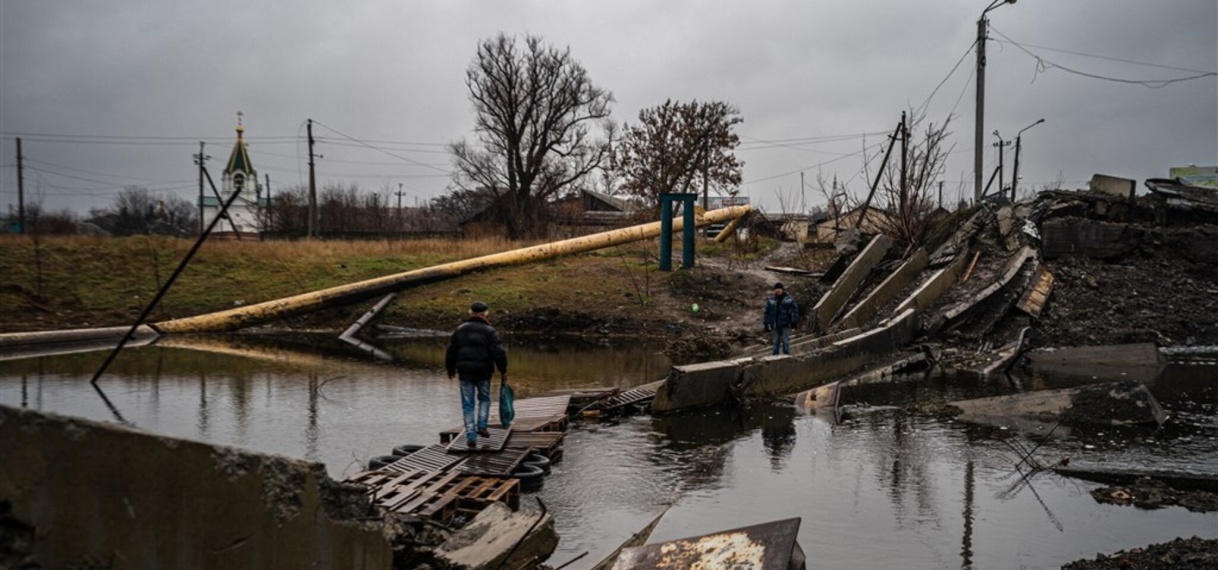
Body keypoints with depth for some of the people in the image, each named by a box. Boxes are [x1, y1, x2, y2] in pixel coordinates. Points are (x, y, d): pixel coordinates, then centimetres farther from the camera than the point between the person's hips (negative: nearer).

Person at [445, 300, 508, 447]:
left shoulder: (460, 330, 7)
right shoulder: (489, 331, -4)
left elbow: (451, 352, 11)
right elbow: (498, 353, -11)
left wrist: (451, 369, 23)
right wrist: (503, 370, -1)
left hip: (465, 372, 2)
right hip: (483, 372, -2)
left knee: (467, 404, 5)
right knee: (484, 398, 21)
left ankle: (471, 436, 1)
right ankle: (481, 426, 7)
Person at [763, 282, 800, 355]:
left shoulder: (789, 299, 0)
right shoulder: (770, 300, 6)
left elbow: (795, 310, 0)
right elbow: (767, 312, 10)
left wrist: (794, 322, -8)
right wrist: (767, 324, 6)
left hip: (785, 325, -2)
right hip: (775, 326, 3)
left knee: (786, 342, -3)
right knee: (776, 342, 9)